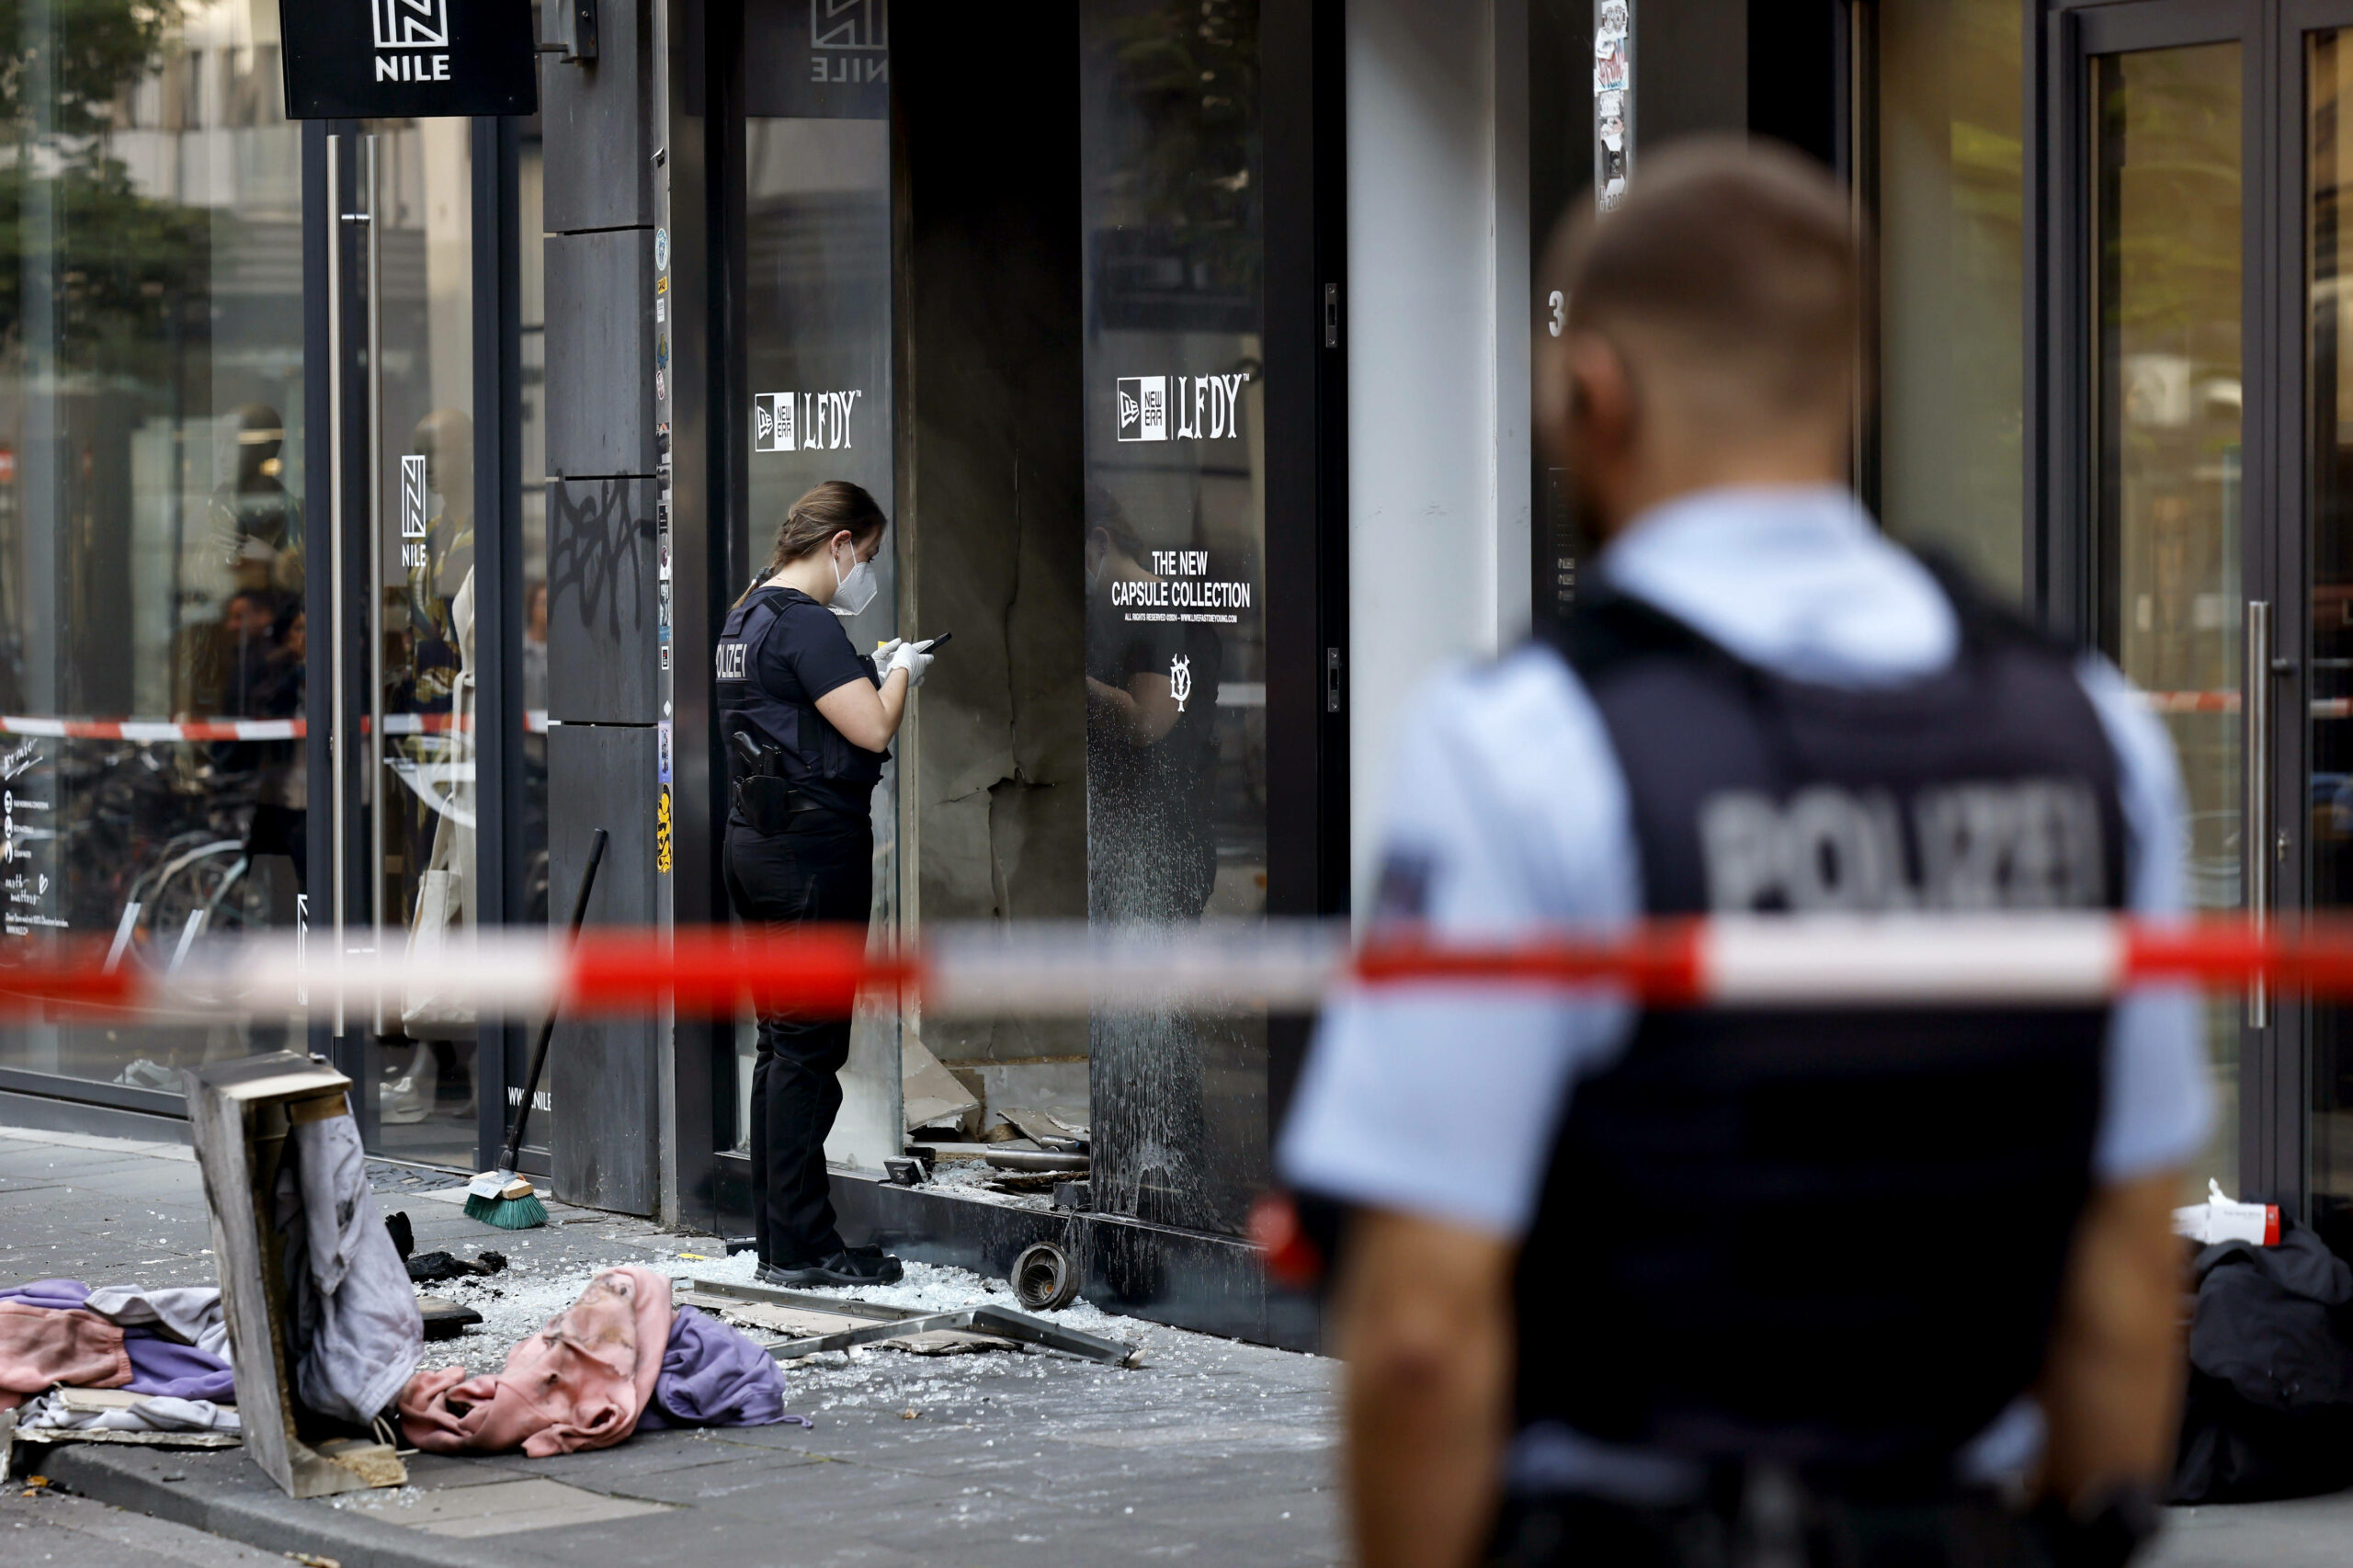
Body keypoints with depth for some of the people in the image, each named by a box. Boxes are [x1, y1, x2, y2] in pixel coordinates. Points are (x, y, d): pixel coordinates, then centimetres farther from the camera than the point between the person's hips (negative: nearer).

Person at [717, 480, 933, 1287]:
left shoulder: (747, 615, 15)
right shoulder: (805, 624, -15)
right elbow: (872, 731, -20)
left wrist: (874, 670, 16)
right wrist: (900, 672, -2)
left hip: (756, 841, 10)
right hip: (813, 848, -10)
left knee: (782, 1044, 13)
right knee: (809, 1048, -6)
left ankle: (778, 1237, 17)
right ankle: (801, 1246, -4)